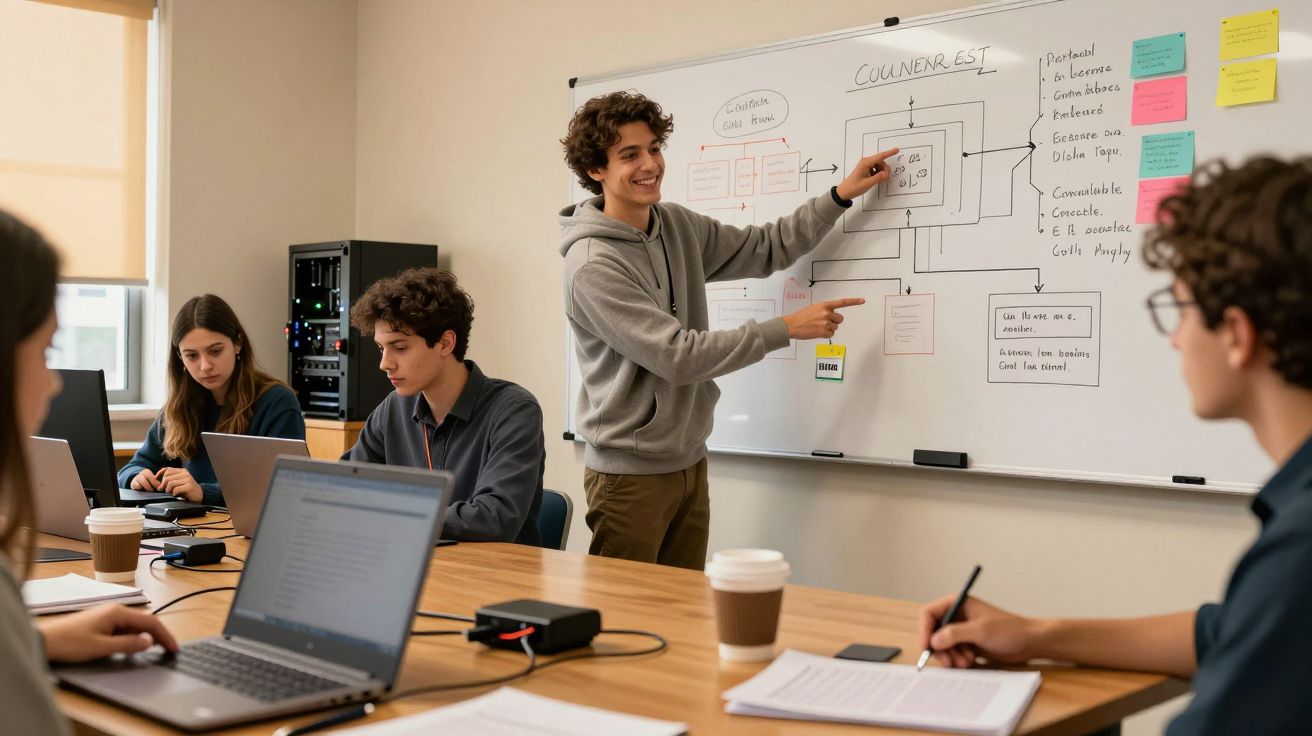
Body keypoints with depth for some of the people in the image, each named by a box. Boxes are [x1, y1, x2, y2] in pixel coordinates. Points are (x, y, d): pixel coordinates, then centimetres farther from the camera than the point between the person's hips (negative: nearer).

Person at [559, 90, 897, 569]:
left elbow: (765, 249, 14)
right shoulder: (592, 266, -20)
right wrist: (787, 328, -17)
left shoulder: (677, 226, 5)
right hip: (631, 473, -7)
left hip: (689, 461, 7)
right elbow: (678, 356, -23)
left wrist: (842, 196, 5)